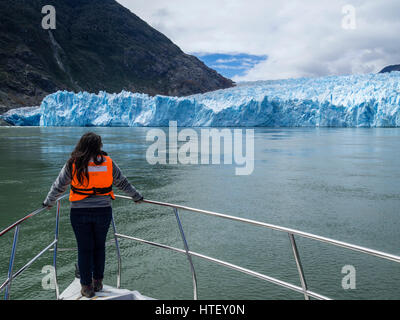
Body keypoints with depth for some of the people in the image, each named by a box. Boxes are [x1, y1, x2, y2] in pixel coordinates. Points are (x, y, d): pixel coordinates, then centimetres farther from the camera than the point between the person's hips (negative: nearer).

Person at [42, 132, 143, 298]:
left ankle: (87, 287, 20)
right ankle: (98, 282, 28)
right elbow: (123, 183, 6)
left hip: (80, 213, -1)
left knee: (84, 249, 10)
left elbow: (58, 186, 1)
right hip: (103, 211, 1)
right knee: (99, 247, 17)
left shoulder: (73, 164, -8)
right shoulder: (108, 163, -4)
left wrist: (49, 202, 18)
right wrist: (137, 196, 21)